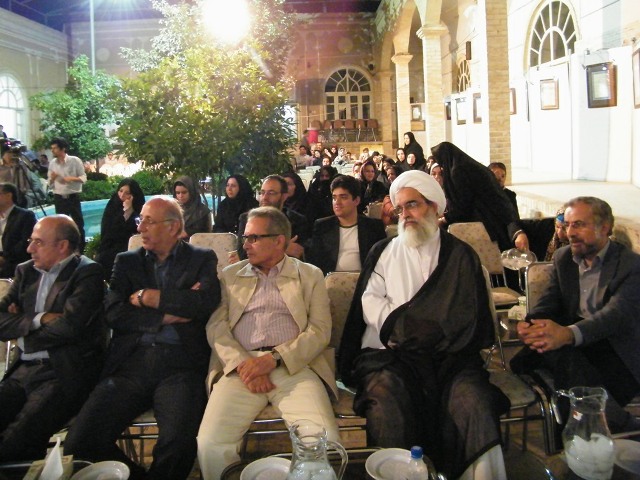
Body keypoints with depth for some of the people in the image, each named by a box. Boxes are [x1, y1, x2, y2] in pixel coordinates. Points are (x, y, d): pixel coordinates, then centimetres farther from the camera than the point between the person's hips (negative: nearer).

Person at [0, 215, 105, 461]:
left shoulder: (88, 273, -4)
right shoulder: (25, 271, 16)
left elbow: (69, 327, -16)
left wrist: (22, 325, -1)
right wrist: (39, 319, -8)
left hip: (63, 374, -6)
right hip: (24, 371, 6)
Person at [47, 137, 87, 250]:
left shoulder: (75, 160, -6)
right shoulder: (52, 163, 6)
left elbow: (83, 178, -4)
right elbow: (50, 185, 11)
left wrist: (71, 178, -20)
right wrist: (52, 178, -11)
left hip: (73, 197, -3)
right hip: (59, 198, 3)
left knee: (78, 224, 3)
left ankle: (81, 250, 14)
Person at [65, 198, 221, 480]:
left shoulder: (202, 259, 13)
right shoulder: (126, 261, 20)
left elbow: (207, 303, -7)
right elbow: (113, 313, 5)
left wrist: (147, 297, -2)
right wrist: (167, 315, -3)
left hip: (180, 364, -3)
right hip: (131, 364, 3)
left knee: (179, 440, -30)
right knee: (79, 443, -15)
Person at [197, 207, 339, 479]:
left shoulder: (310, 275, 16)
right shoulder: (231, 275, 21)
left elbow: (320, 331, 4)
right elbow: (216, 326, 8)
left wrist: (274, 358, -12)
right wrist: (243, 364, -11)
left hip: (294, 365, -1)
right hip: (241, 365, 1)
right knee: (209, 444, -24)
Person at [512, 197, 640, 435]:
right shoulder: (563, 258, 15)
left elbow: (619, 313, -23)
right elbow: (549, 301, 5)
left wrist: (569, 333, -43)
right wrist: (530, 324, -22)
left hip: (617, 354, -5)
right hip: (571, 345, 5)